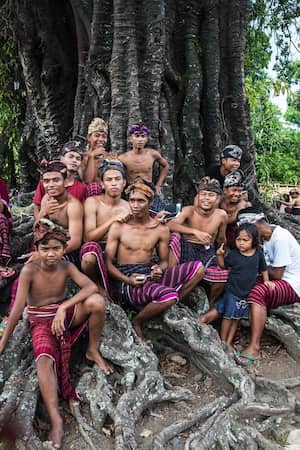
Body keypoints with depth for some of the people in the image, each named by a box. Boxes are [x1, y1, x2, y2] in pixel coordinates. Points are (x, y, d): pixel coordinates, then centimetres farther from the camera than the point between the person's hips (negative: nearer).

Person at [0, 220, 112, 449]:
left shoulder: (66, 267, -11)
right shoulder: (30, 270, -18)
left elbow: (91, 287, -24)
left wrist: (63, 307, -33)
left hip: (66, 314, 3)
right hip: (41, 321, -2)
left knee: (97, 302, -26)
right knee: (44, 359, -32)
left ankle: (93, 351, -5)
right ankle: (56, 422, -33)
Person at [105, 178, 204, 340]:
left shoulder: (161, 229, 8)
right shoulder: (118, 227, -2)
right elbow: (108, 262, -2)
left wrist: (160, 269, -10)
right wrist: (127, 280, -19)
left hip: (151, 275, 5)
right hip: (129, 281, -5)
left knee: (197, 267, -11)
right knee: (169, 295, -34)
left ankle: (164, 306, -5)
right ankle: (136, 322, -5)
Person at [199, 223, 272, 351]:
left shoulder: (258, 254, -7)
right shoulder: (233, 254, -13)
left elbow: (263, 269, 9)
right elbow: (223, 265, 1)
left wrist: (266, 280, -2)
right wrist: (220, 255, -15)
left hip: (248, 292, 3)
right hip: (232, 291, -2)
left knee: (236, 318, 15)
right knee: (228, 316, 7)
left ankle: (229, 343, 28)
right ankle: (223, 342, 24)